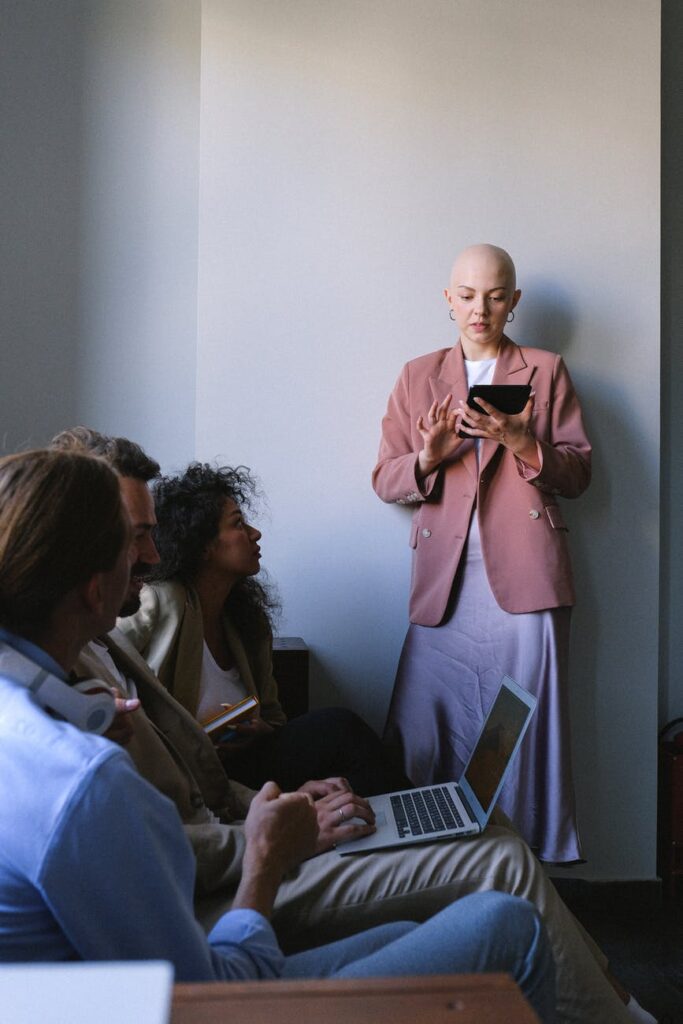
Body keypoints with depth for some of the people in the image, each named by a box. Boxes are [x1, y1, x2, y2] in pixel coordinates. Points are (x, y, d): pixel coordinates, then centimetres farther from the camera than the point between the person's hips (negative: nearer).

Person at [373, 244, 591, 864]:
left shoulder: (547, 372, 14)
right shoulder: (418, 377, 17)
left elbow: (578, 473, 8)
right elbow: (385, 481, 13)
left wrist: (522, 445, -11)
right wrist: (428, 456, -9)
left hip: (523, 576, -1)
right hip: (444, 581, 1)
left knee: (529, 725, -2)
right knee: (427, 731, -2)